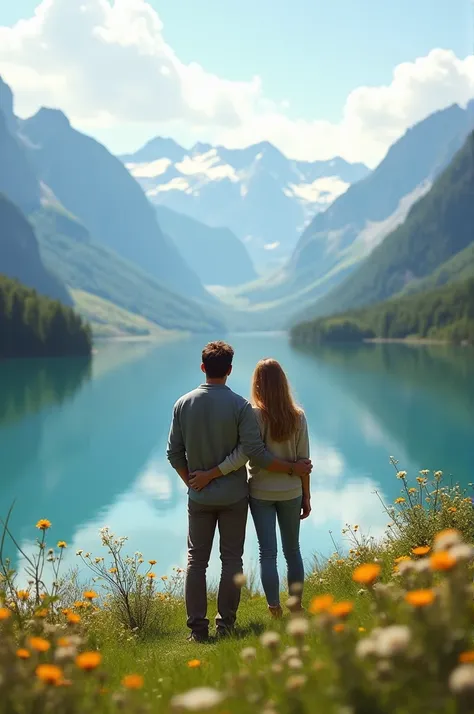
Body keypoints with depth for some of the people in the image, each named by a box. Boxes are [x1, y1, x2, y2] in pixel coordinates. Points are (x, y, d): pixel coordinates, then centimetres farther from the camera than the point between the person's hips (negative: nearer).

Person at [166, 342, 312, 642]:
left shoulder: (183, 404, -3)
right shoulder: (240, 406, -13)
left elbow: (174, 453, 1)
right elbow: (256, 453, -18)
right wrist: (292, 468, -8)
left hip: (199, 496, 2)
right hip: (233, 495, -2)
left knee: (196, 560, 8)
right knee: (232, 559, 9)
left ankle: (198, 628, 7)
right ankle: (226, 625, 12)